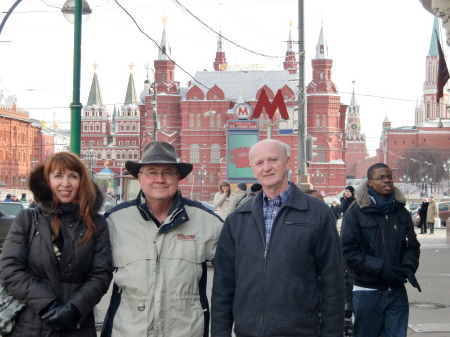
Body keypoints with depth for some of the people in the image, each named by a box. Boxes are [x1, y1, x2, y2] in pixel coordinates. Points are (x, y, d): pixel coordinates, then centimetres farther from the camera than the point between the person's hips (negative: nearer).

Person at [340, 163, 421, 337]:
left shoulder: (401, 211, 8)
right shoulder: (356, 212, -5)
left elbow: (412, 246, 11)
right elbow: (348, 251, -10)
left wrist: (409, 266, -10)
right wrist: (380, 268, -18)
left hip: (397, 290, 4)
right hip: (367, 291, -3)